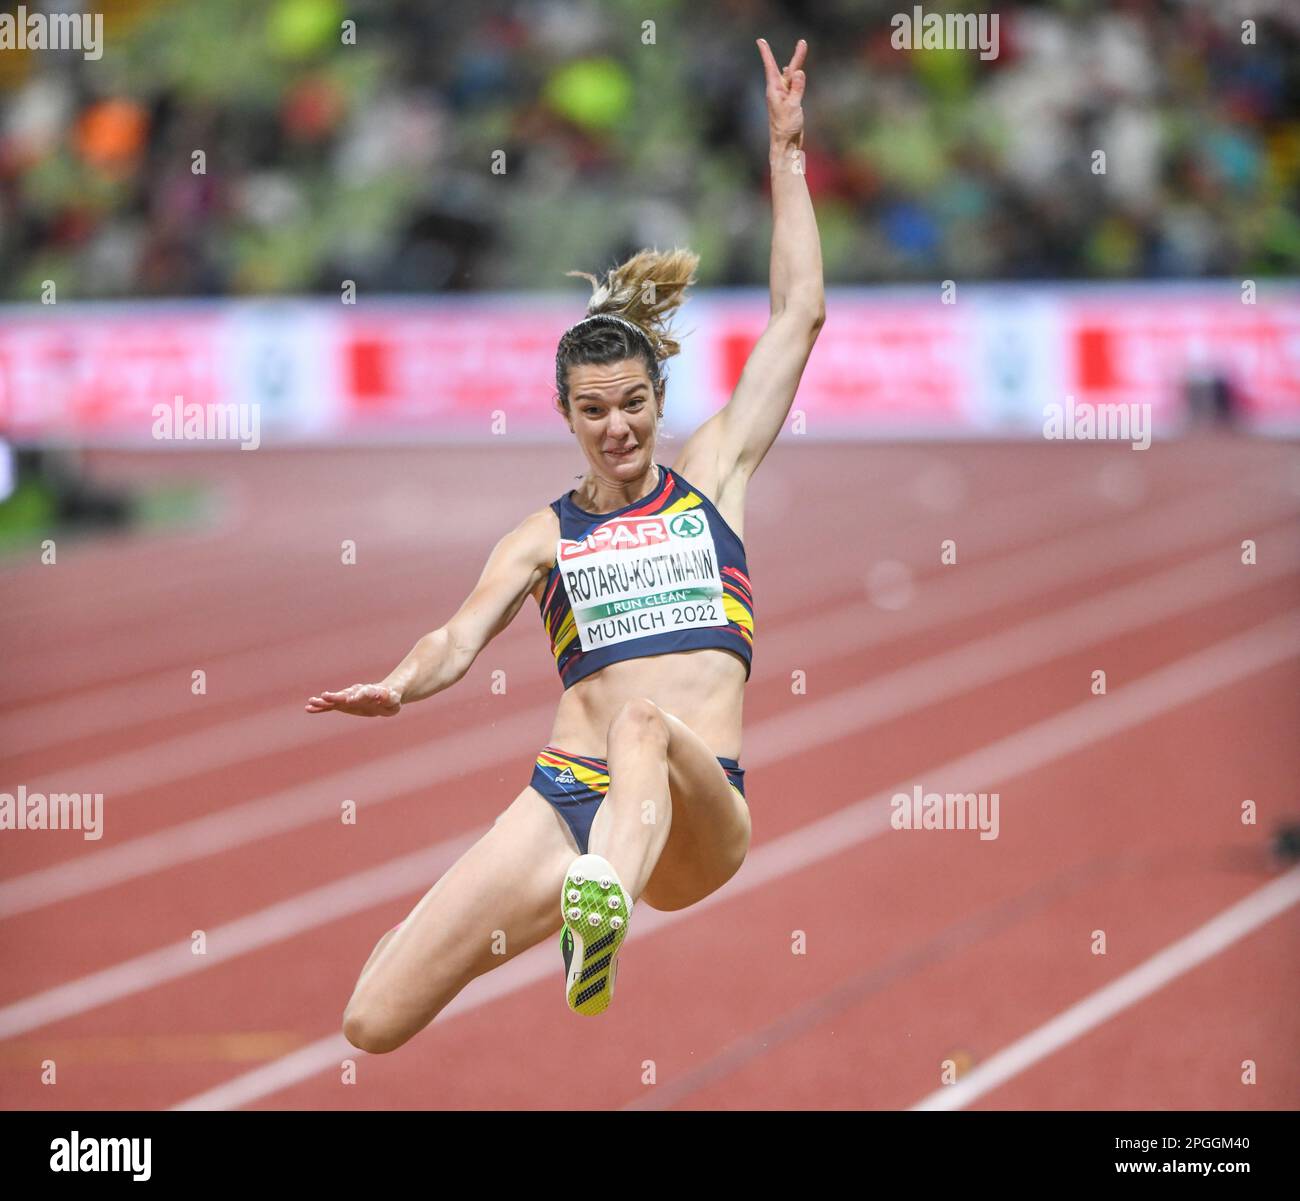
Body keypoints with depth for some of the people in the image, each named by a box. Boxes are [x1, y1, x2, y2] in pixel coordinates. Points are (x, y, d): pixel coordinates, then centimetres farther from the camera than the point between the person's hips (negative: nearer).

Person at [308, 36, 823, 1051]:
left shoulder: (712, 474, 18)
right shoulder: (546, 536, 18)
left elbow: (800, 315, 17)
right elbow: (459, 640, 1)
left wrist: (786, 156, 17)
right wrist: (398, 687, -22)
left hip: (698, 814, -2)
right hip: (567, 797, 2)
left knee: (646, 723, -43)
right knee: (375, 1027, -13)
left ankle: (605, 898, -69)